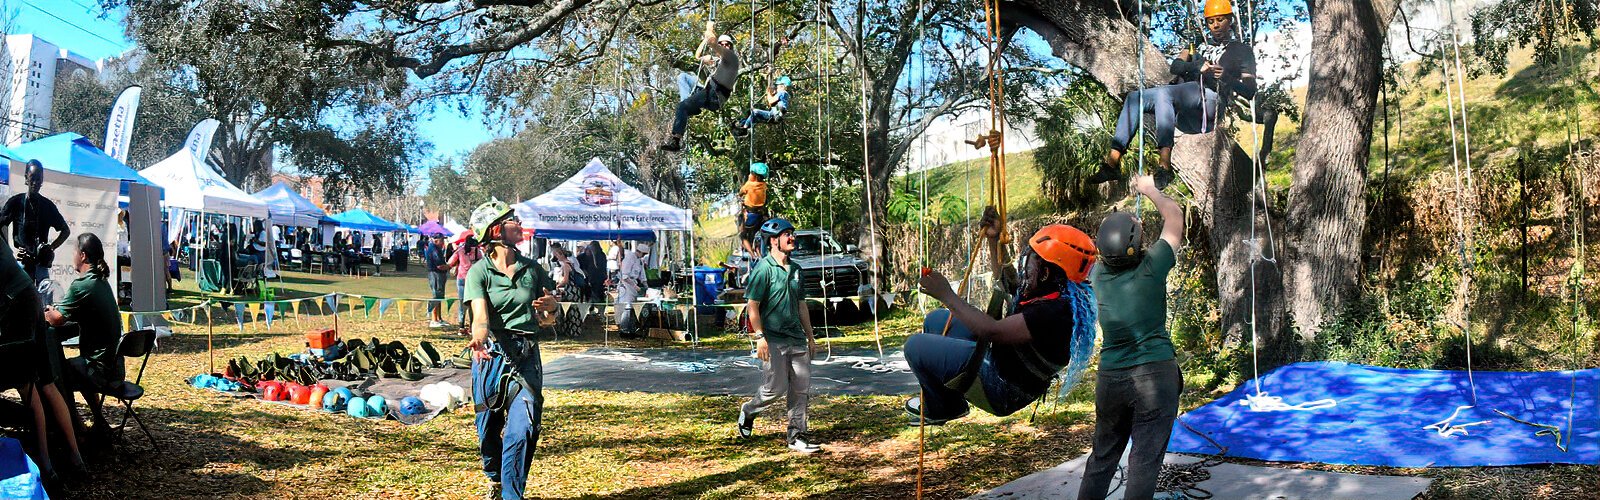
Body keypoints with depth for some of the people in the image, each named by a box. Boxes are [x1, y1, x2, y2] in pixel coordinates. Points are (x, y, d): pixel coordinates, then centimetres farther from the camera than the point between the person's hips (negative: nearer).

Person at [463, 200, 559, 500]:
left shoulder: (532, 269, 9)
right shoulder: (479, 272, -3)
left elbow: (546, 320, 16)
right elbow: (481, 315, -19)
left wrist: (551, 307, -7)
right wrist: (478, 340, -40)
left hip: (527, 356, 2)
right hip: (490, 355, -2)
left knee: (524, 427, -13)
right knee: (488, 428, 9)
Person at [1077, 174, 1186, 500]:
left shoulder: (1099, 274, -1)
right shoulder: (1150, 268, -10)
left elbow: (1112, 249, 26)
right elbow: (1174, 215, 5)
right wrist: (1150, 189, 20)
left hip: (1110, 376, 4)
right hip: (1154, 374, -4)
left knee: (1103, 457, 15)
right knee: (1145, 459, -1)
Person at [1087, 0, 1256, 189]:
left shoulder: (1242, 50, 18)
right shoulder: (1199, 44, 34)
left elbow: (1250, 91, 6)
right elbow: (1175, 66, 16)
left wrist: (1226, 78, -14)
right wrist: (1197, 65, -5)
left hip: (1211, 98, -6)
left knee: (1163, 93, -34)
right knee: (1135, 97, -13)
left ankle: (1165, 165, -48)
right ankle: (1112, 162, -24)